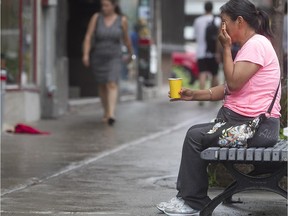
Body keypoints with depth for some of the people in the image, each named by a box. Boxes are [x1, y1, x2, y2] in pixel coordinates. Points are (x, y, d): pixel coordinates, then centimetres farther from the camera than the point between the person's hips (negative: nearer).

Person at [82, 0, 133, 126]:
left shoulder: (122, 20, -6)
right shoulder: (96, 17, -7)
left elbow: (126, 38, 8)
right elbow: (88, 37, -9)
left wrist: (130, 53, 21)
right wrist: (85, 55, -18)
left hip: (114, 58, -2)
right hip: (98, 58, 2)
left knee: (112, 85, -18)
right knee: (102, 86, 14)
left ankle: (111, 115, -27)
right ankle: (106, 112, 34)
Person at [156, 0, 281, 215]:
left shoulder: (257, 45, -14)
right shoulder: (249, 46, 19)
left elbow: (234, 82, -20)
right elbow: (228, 88, 19)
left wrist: (226, 48, -11)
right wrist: (194, 94, 10)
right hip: (241, 120, 11)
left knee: (196, 137, -9)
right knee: (195, 133, 12)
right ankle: (187, 197, 11)